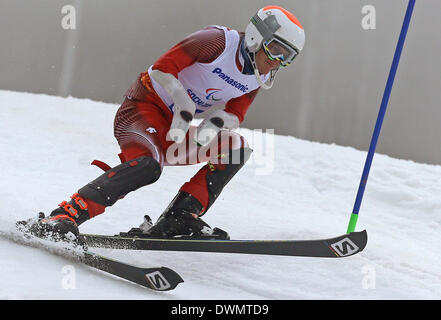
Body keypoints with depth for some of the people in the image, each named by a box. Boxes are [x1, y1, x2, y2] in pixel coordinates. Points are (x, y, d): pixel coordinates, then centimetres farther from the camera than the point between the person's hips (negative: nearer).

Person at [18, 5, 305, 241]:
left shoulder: (258, 79, 8)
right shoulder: (220, 41, -14)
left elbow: (234, 114, 3)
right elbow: (163, 67, -17)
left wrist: (212, 125, -19)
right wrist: (184, 110, -25)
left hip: (172, 132, 8)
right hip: (143, 108, -8)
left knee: (237, 147, -2)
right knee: (147, 166, -34)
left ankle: (179, 219, -12)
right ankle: (64, 217, -36)